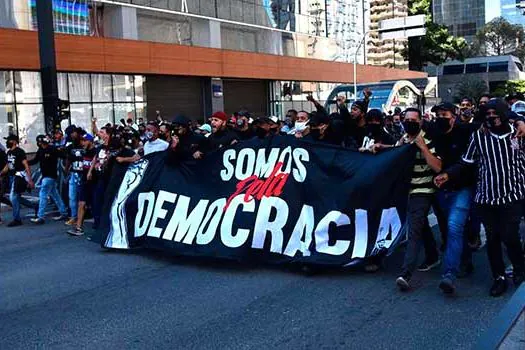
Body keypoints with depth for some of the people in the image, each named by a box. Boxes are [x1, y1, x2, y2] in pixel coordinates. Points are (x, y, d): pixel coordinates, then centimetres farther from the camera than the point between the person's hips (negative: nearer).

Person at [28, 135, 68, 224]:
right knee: (55, 194, 14)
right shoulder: (40, 151, 9)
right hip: (45, 175, 9)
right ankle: (64, 213, 23)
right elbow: (35, 160, 17)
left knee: (43, 195, -9)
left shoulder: (52, 150, -15)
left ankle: (41, 217, -7)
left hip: (50, 176, -9)